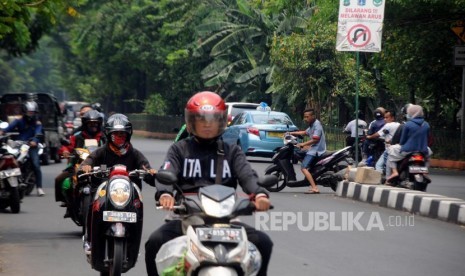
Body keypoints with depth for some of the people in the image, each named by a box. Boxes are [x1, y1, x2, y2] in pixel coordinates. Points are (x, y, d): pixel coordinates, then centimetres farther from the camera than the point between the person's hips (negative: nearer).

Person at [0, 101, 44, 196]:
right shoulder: (19, 121, 9)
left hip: (32, 146, -1)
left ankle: (39, 187, -9)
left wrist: (34, 141, -32)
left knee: (36, 165, -15)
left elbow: (38, 134, -9)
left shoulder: (37, 123, 9)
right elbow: (10, 126, -9)